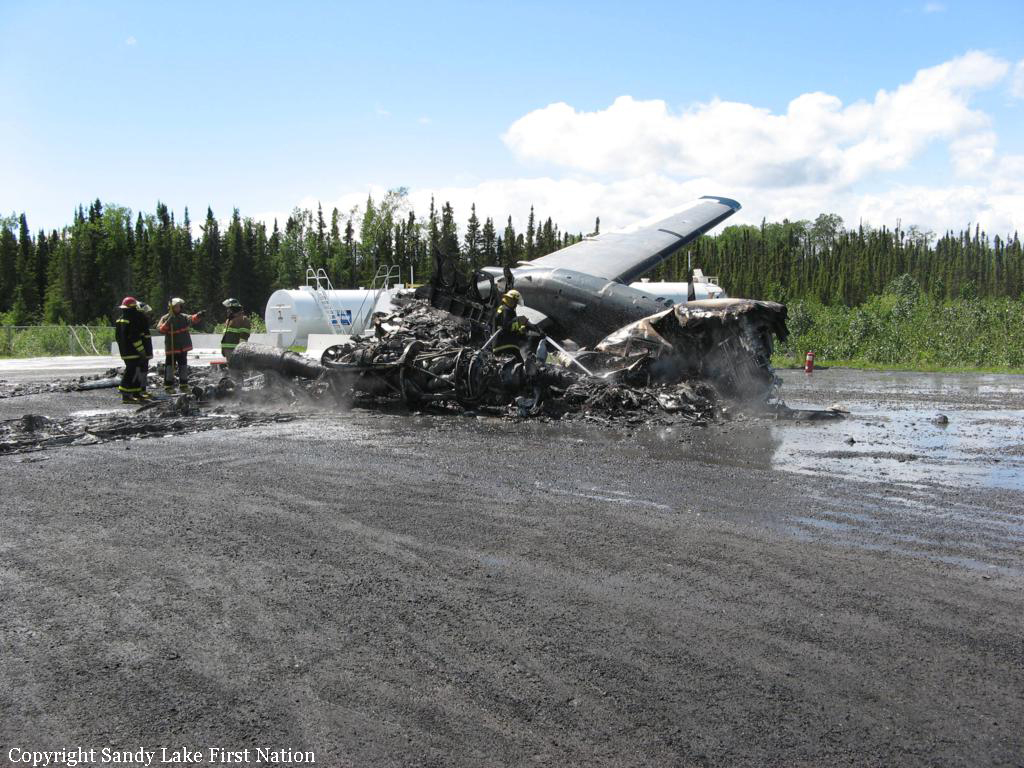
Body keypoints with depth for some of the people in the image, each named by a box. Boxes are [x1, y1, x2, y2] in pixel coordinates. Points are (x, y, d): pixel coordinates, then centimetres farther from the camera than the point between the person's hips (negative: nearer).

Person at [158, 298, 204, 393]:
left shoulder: (183, 317, 7)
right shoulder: (165, 318, -3)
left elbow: (192, 319, -11)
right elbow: (160, 329, -16)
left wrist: (198, 316, -32)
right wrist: (167, 323, -31)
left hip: (183, 347, 4)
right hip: (171, 348, -4)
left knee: (183, 366, 11)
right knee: (170, 366, -3)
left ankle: (183, 385, 21)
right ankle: (168, 386, 3)